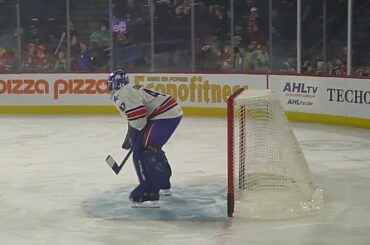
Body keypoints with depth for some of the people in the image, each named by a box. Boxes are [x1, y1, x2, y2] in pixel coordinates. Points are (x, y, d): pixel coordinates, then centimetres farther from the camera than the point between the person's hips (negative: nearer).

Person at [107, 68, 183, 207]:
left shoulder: (122, 94, -9)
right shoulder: (130, 89, 24)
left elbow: (138, 117, -19)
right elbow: (137, 117, 31)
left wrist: (131, 138, -6)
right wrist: (131, 138, 33)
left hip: (165, 115, -11)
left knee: (142, 151, -15)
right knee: (153, 148, 29)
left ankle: (149, 194, -22)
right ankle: (163, 184, 47)